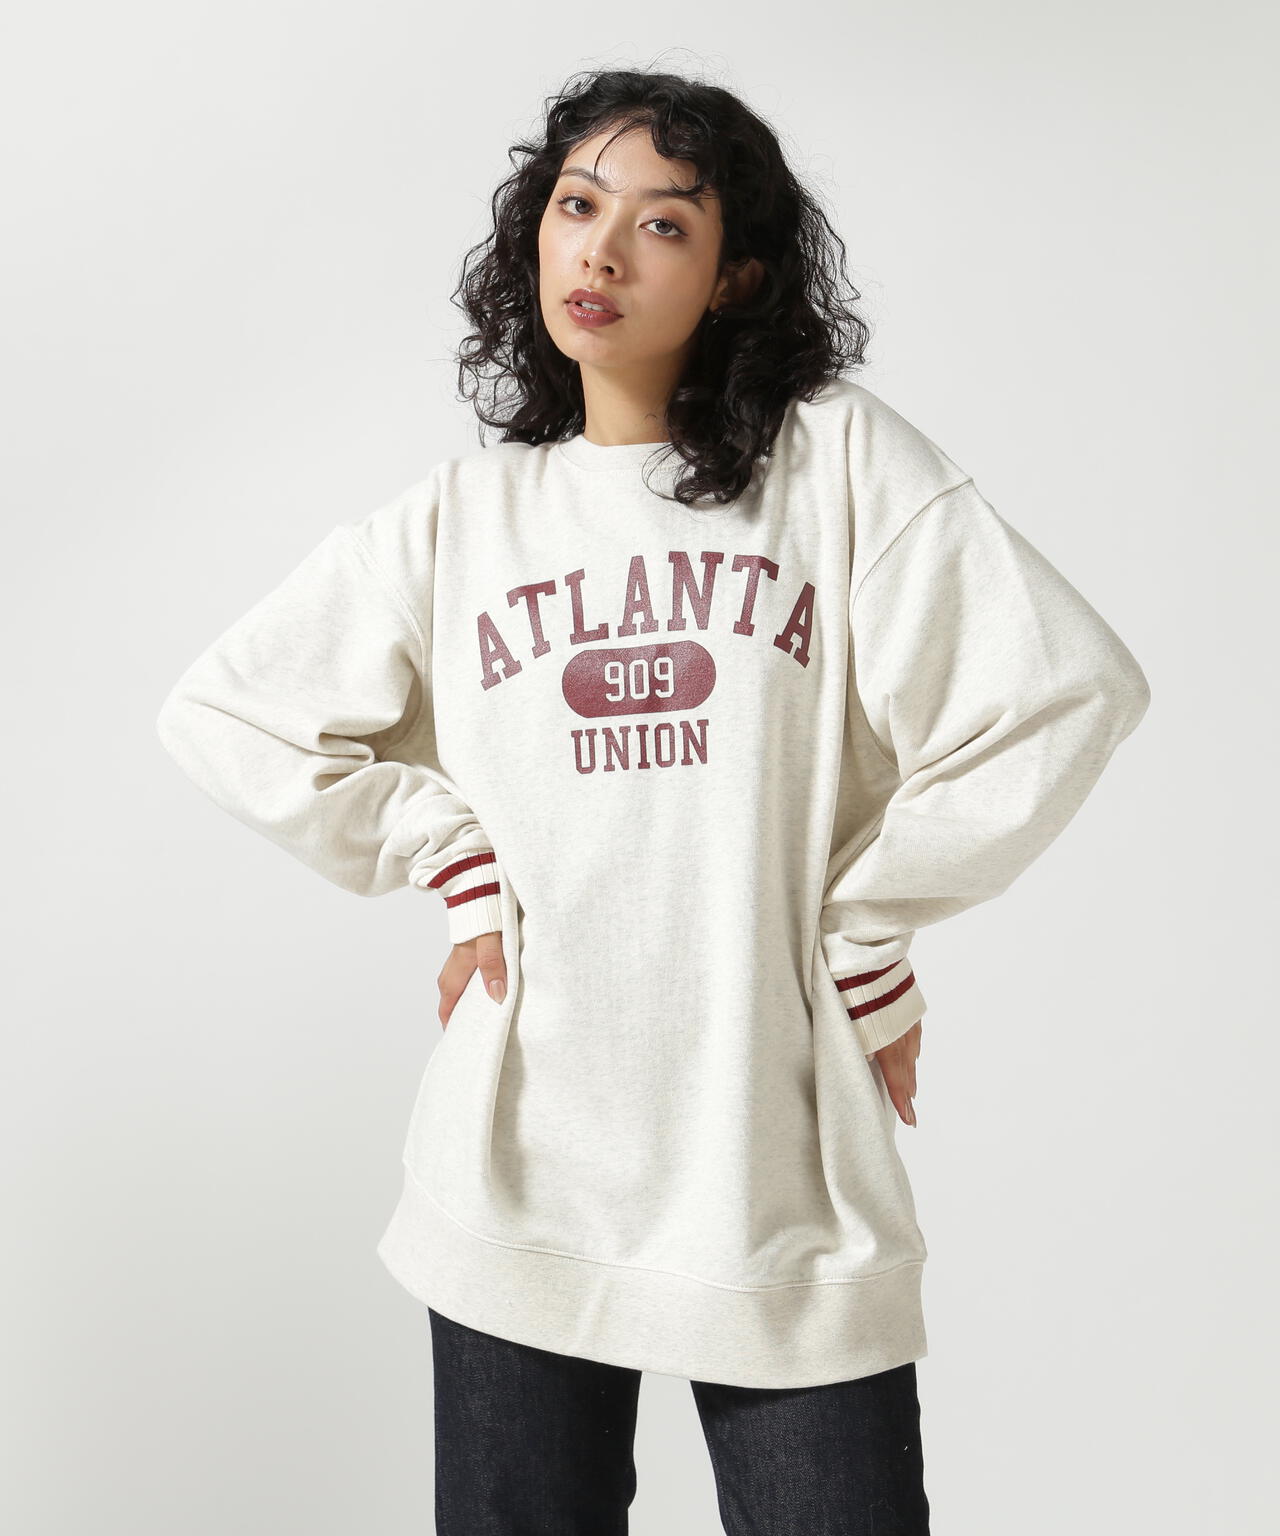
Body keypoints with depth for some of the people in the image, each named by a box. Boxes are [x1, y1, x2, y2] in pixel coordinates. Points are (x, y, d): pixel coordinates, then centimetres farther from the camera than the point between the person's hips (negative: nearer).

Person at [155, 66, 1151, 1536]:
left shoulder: (837, 459, -2)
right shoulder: (455, 516, 7)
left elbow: (1063, 689, -9)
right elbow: (222, 712, 9)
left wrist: (864, 937, -4)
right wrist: (453, 864, 0)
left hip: (785, 1180, -2)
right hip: (518, 1181, 2)